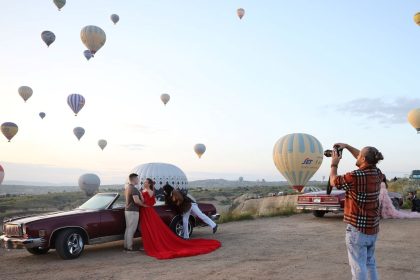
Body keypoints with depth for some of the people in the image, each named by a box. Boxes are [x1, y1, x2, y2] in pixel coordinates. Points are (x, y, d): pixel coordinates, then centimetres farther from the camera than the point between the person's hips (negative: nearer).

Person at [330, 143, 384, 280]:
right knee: (370, 263, 21)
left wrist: (334, 164, 10)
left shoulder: (355, 176, -21)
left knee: (358, 266, 0)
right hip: (373, 228, 8)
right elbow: (366, 159, 19)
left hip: (357, 229, -7)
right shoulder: (377, 173, -1)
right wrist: (347, 146, 17)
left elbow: (334, 181, -4)